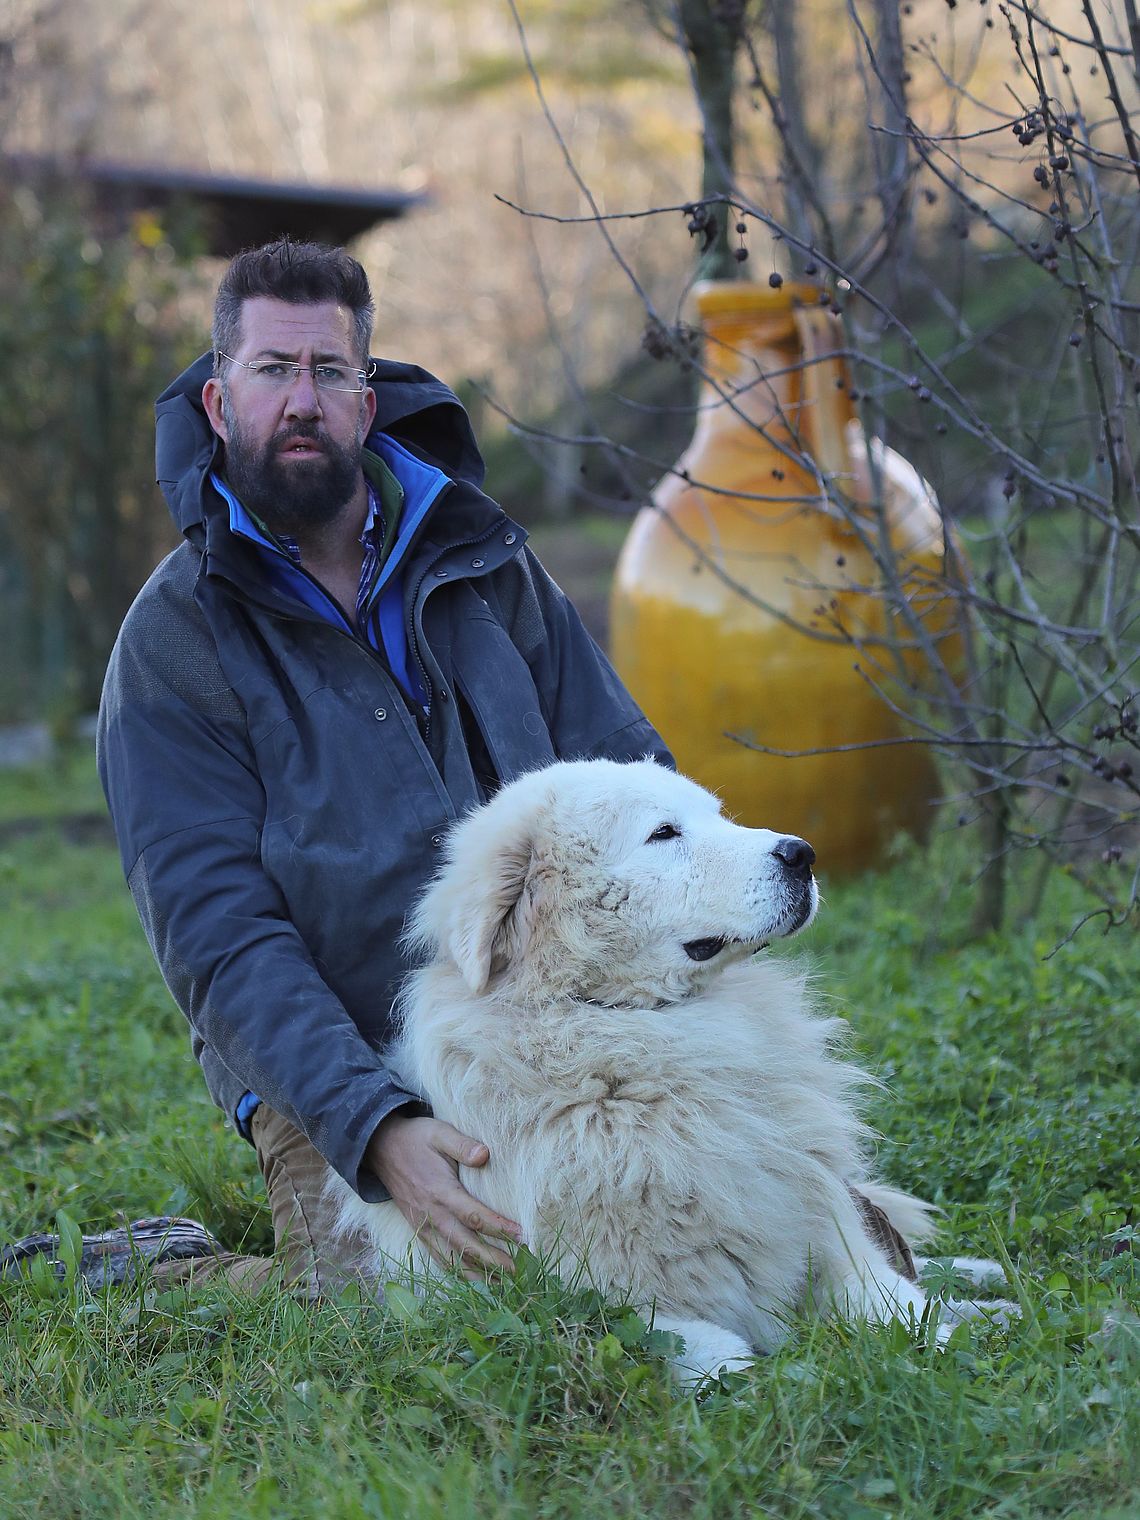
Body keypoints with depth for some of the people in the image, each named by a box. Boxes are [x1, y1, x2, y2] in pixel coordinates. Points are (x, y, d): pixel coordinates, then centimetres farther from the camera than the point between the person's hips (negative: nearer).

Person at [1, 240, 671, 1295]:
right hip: (329, 1076, -4)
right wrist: (378, 1127, -26)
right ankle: (151, 1265, 5)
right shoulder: (173, 642, -2)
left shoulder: (481, 559, 10)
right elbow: (221, 941, -10)